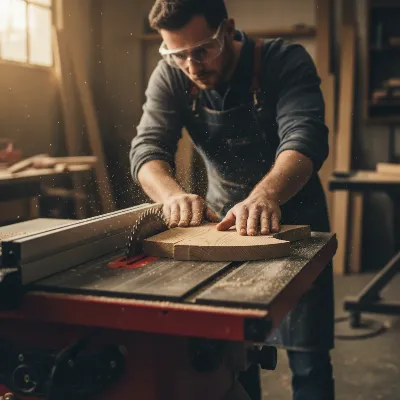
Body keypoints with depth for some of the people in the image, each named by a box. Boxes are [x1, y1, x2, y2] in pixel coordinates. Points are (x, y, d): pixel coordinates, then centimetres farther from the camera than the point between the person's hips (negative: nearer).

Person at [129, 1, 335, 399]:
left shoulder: (286, 61, -20)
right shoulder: (171, 76, -11)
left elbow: (304, 136, -34)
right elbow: (148, 147, -21)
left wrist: (265, 195, -54)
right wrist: (173, 194, -43)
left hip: (291, 214, -2)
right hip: (224, 218, 3)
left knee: (308, 359, 2)